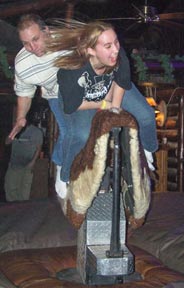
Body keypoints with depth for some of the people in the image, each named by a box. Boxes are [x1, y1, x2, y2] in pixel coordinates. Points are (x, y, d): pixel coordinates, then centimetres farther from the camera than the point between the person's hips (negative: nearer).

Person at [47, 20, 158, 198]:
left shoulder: (119, 54, -35)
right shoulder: (71, 72, -44)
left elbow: (122, 81, -11)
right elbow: (72, 106, -25)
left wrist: (116, 106, -13)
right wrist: (103, 105, -18)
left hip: (112, 88, 4)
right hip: (81, 98, -4)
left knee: (146, 115, -3)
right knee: (81, 135, -27)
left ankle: (145, 151, 32)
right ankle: (66, 178, 1)